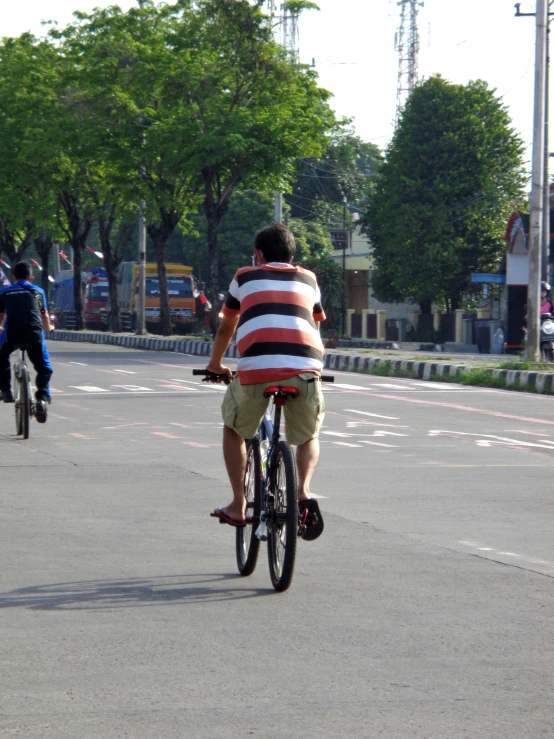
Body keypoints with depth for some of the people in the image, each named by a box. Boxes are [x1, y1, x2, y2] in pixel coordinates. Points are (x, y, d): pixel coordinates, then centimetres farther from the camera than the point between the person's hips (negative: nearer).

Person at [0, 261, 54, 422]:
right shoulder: (38, 291, 18)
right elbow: (44, 316, 26)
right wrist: (48, 327, 49)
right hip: (35, 334, 0)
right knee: (44, 368, 15)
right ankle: (42, 397, -7)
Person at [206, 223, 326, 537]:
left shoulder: (246, 277, 23)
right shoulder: (308, 279, 26)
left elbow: (226, 328, 34)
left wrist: (216, 365, 51)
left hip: (256, 368, -1)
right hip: (305, 369, 1)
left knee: (234, 429, 26)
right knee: (309, 436, 25)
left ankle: (238, 506, 20)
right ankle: (304, 492, -2)